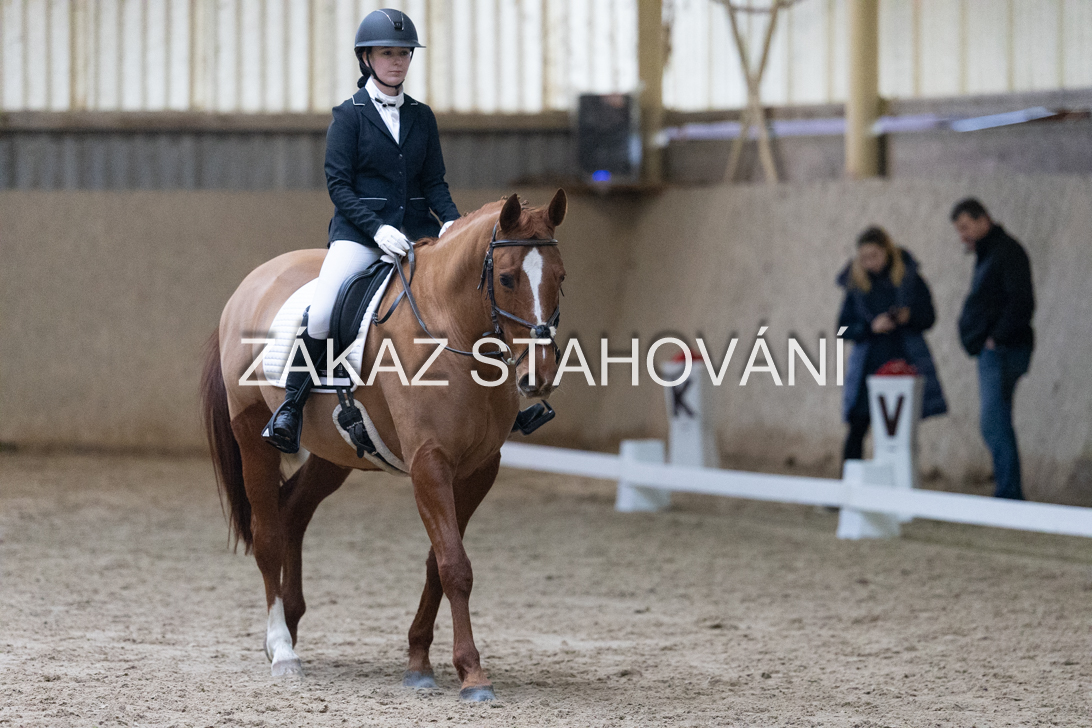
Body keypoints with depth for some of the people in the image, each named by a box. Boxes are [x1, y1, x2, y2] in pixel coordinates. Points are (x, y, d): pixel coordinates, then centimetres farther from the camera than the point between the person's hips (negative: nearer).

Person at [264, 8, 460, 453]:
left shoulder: (421, 117, 13)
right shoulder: (349, 114, 1)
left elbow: (434, 181, 12)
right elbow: (338, 183, -5)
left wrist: (451, 220, -10)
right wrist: (377, 228, -19)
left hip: (415, 227, 4)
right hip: (359, 228, -4)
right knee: (322, 311, -24)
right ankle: (291, 405, -9)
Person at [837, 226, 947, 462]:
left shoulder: (909, 278, 1)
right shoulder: (856, 285, 4)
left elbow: (929, 318, 6)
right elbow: (844, 329, 3)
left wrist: (909, 316, -15)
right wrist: (871, 326, -15)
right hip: (869, 364, 1)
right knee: (857, 428, -6)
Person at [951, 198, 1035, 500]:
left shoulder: (1008, 252, -11)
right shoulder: (987, 256, 21)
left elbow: (1021, 303, -20)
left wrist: (997, 338, -19)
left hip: (1002, 351, -11)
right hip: (993, 353, 11)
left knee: (995, 424, -14)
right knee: (993, 424, 11)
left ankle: (1009, 495, -14)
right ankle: (1009, 494, 13)